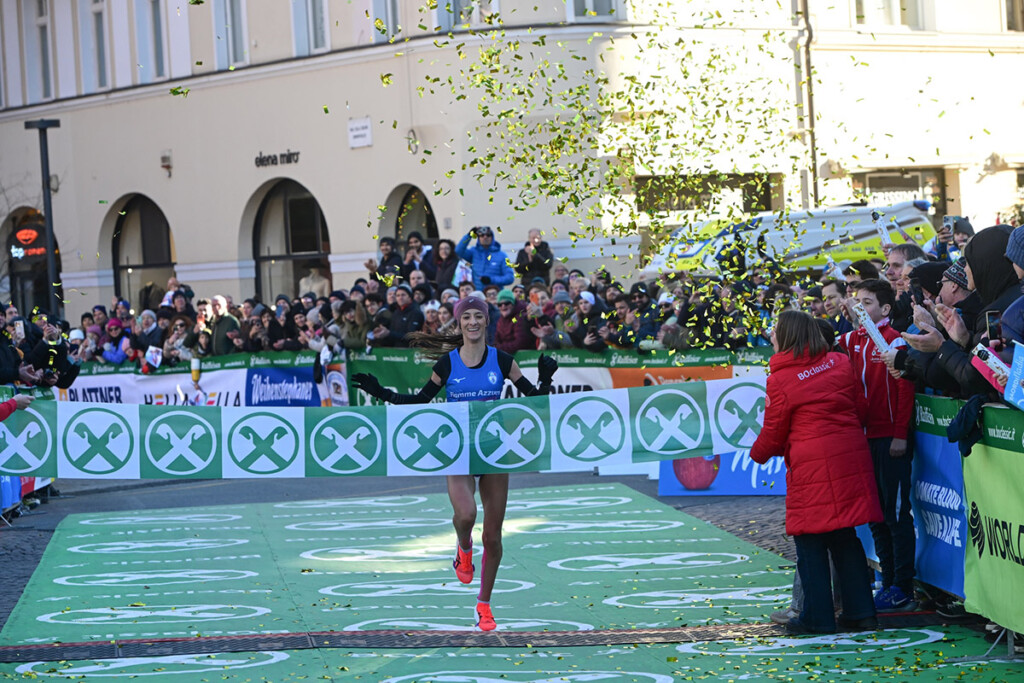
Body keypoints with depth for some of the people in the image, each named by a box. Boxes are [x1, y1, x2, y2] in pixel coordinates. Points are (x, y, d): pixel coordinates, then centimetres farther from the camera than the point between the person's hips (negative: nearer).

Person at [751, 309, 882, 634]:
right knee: (845, 537, 13)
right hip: (850, 458, 5)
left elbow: (774, 433, 2)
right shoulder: (840, 363, 6)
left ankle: (817, 616, 7)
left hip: (811, 464, -5)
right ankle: (860, 610, 14)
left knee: (810, 542, 4)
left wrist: (758, 454, 22)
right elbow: (861, 410, 12)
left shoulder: (780, 379, -7)